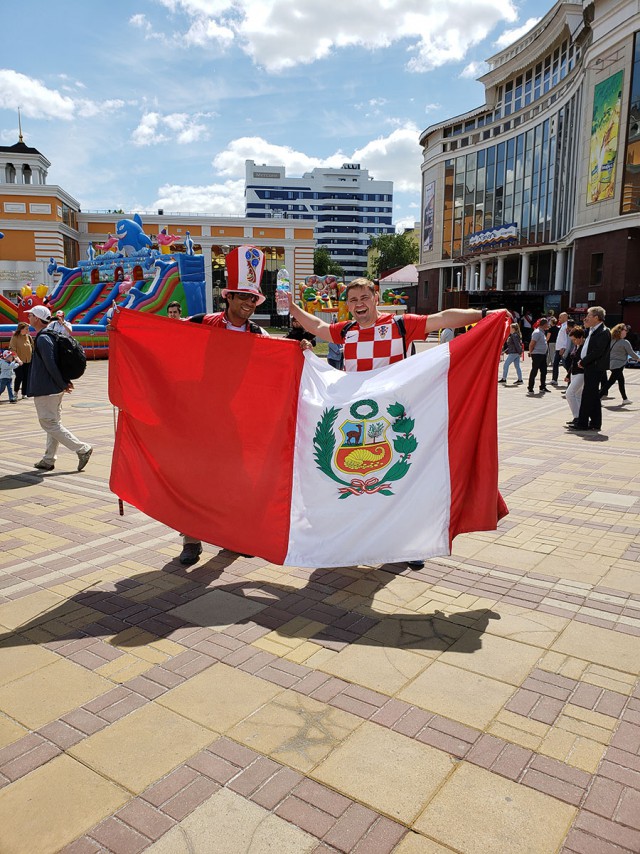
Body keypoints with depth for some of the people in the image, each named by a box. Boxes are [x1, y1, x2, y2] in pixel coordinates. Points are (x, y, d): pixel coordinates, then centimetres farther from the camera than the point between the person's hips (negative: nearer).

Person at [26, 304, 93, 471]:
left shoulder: (42, 339, -18)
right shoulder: (50, 336, 13)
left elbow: (51, 365, -22)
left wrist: (63, 385, -14)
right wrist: (65, 383, 11)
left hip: (45, 390, -10)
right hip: (55, 389, 10)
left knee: (50, 424, -4)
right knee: (53, 423, 12)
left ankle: (82, 449, -7)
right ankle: (48, 461, 20)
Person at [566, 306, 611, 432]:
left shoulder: (603, 332, -14)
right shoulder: (593, 331, 16)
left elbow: (597, 351, -21)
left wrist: (583, 362, -14)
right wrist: (582, 361, 7)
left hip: (595, 368, -10)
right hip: (591, 368, 10)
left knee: (587, 395, -7)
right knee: (593, 396, 13)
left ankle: (582, 423, -3)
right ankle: (595, 423, 20)